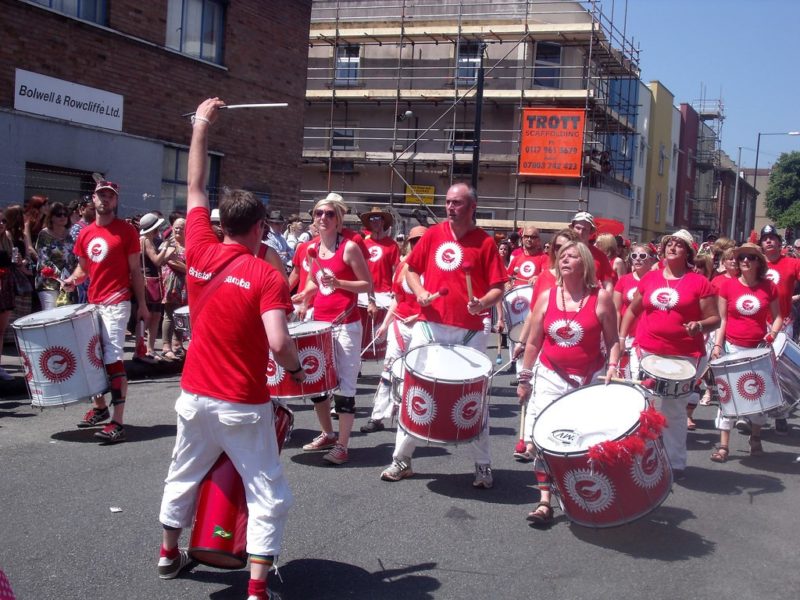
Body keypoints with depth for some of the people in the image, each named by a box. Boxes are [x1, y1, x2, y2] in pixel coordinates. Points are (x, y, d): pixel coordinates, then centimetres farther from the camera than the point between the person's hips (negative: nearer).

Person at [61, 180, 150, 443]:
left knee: (114, 359, -13)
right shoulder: (85, 233, 11)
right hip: (92, 303, 7)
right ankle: (99, 407, 35)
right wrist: (72, 280, -1)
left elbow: (135, 271, -3)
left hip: (116, 303, -6)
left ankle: (117, 423, -15)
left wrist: (142, 304, -5)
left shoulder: (127, 231, -4)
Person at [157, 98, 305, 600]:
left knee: (184, 475, 25)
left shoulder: (200, 252, -1)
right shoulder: (267, 277, -15)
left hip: (194, 395, 6)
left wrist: (201, 128, 17)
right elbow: (278, 344, -26)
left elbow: (195, 189, 11)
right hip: (243, 405, -5)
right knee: (268, 495, 5)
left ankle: (170, 554, 42)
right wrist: (297, 370, -5)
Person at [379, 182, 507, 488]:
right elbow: (411, 270, 14)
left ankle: (484, 466, 18)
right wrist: (420, 292, -6)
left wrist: (483, 304, -23)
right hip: (429, 326, 3)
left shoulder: (485, 242, -3)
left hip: (468, 332, -2)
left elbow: (498, 288, -3)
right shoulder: (433, 234, 5)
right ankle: (401, 460, 18)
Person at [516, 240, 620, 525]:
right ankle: (544, 501, -5)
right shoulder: (546, 297, 3)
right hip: (550, 378, 2)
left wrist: (613, 366, -15)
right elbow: (533, 343, 9)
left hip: (590, 381, -1)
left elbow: (612, 341, 1)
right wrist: (524, 378, 8)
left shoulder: (601, 298, -4)